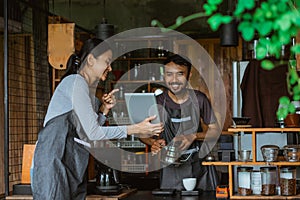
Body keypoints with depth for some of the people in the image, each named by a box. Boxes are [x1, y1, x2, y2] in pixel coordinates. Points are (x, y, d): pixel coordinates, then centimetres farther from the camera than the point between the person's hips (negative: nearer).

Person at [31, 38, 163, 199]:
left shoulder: (88, 87, 19)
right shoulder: (75, 82, -10)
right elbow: (92, 133, -15)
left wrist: (104, 109, 7)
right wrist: (135, 129, -12)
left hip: (73, 163, 9)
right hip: (55, 160, -9)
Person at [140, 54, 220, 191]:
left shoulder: (198, 99, -4)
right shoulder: (158, 102, -6)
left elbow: (215, 130, 1)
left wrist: (194, 136, -16)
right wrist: (153, 142, -17)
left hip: (198, 163, 1)